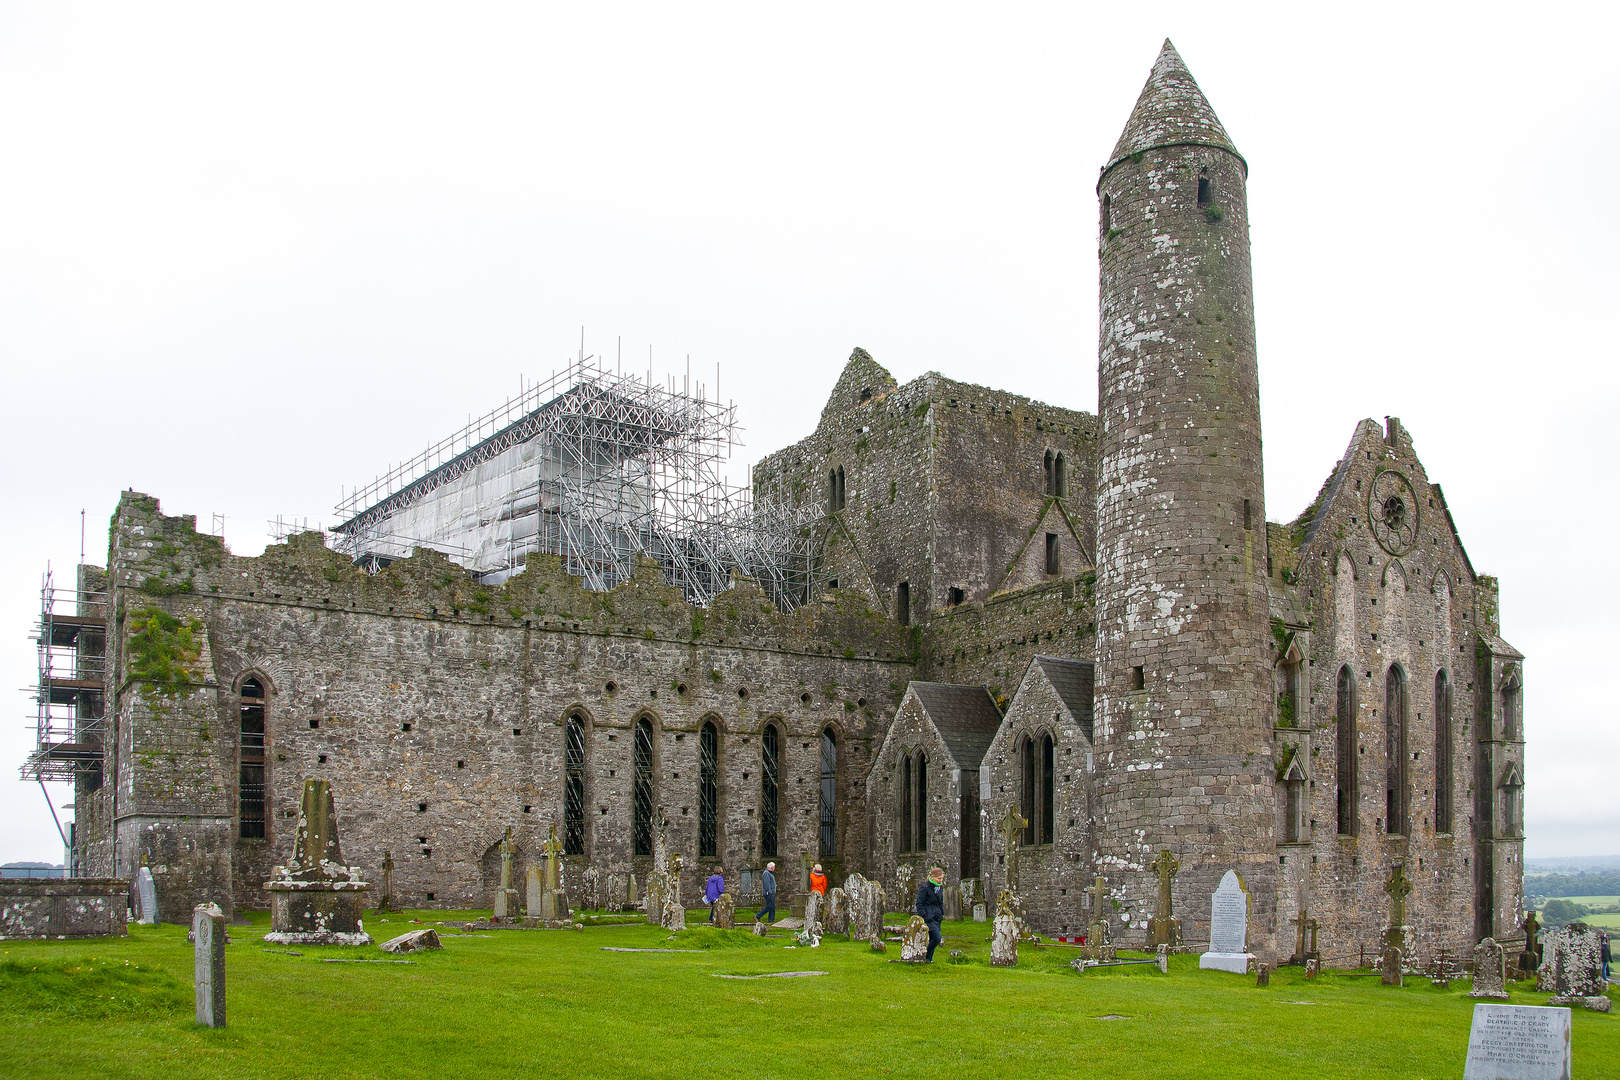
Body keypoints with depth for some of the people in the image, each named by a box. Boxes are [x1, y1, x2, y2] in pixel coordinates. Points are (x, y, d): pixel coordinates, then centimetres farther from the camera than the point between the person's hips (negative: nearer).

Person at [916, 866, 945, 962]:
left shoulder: (940, 887, 11)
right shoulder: (925, 887, -12)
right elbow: (919, 904, -11)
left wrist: (942, 914, 14)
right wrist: (924, 917, -16)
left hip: (937, 917, 7)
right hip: (928, 917, -7)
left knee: (933, 939, 5)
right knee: (937, 937, -16)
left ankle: (929, 958, 15)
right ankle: (926, 957, -2)